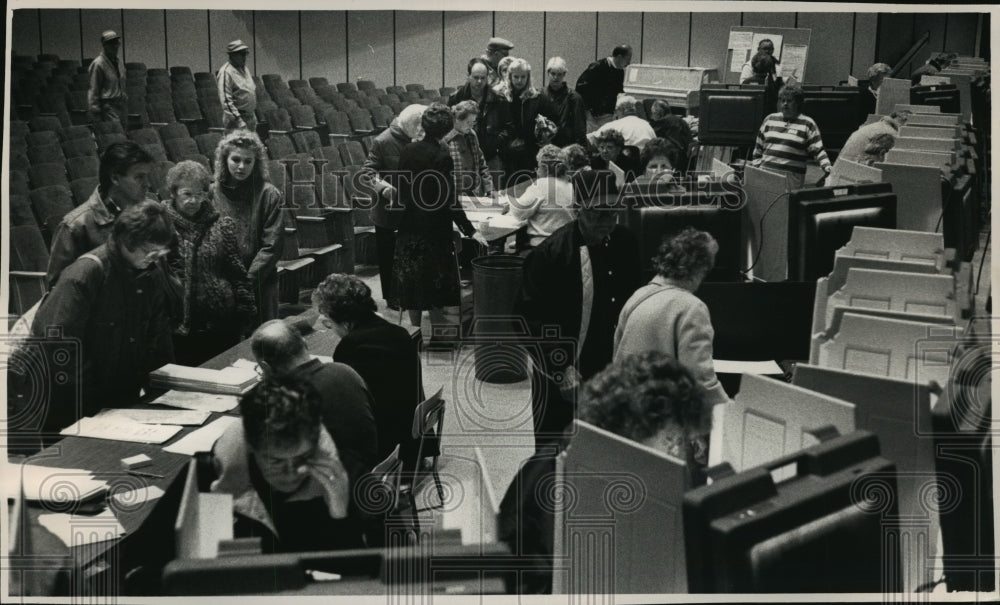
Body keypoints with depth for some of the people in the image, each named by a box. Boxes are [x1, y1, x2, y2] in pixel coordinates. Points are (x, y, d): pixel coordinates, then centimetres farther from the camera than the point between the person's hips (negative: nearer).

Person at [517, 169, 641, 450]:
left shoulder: (625, 244, -1)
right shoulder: (551, 253, -17)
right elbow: (530, 318, -15)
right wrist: (561, 371, -19)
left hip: (608, 368, 5)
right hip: (559, 374, -5)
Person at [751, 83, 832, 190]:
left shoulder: (807, 124, 2)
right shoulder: (770, 119, 14)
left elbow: (818, 150, -2)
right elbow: (759, 147, 19)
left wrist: (826, 167, -16)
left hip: (791, 177, -3)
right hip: (765, 174, 3)